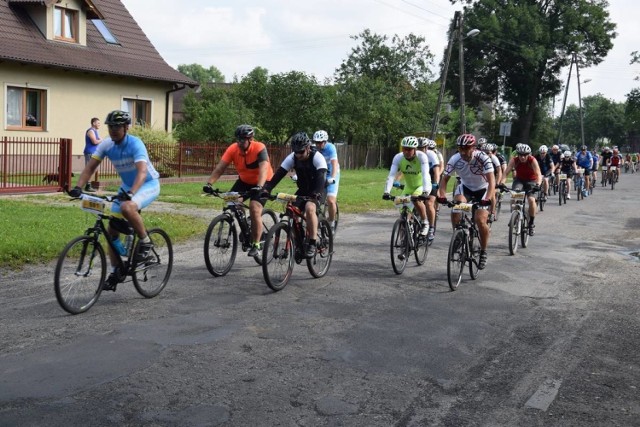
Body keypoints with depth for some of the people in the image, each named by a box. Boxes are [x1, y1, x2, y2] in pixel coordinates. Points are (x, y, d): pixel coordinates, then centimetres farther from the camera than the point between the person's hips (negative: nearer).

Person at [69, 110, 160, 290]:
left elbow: (142, 172, -38)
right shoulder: (106, 145, -8)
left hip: (148, 184, -7)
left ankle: (145, 243, -15)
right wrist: (78, 187, -25)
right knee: (112, 229, 1)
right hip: (127, 186, 7)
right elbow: (90, 167, -9)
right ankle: (115, 272, 14)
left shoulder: (135, 144, -25)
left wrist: (131, 193, -53)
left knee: (127, 207, -38)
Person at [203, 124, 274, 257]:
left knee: (255, 209, -21)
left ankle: (256, 244, -7)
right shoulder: (233, 149, -17)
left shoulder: (259, 148, -28)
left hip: (262, 182, -5)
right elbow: (220, 167, -23)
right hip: (244, 181, 5)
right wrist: (209, 183, -37)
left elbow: (264, 168, -41)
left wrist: (259, 187, -57)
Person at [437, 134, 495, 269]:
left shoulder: (483, 158, -28)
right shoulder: (455, 159, -21)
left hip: (482, 189, -2)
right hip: (465, 187, 3)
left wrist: (488, 199, -50)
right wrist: (442, 195, -35)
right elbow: (444, 178, -16)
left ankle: (483, 252, 3)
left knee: (480, 220, -19)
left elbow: (492, 180, -34)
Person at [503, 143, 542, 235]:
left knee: (531, 200, -23)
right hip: (519, 180, 2)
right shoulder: (514, 160, -20)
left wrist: (538, 184, -50)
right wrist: (502, 183, -44)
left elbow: (538, 174, -32)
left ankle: (531, 223, -4)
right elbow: (506, 173, -27)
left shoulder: (532, 160, -24)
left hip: (531, 181, -2)